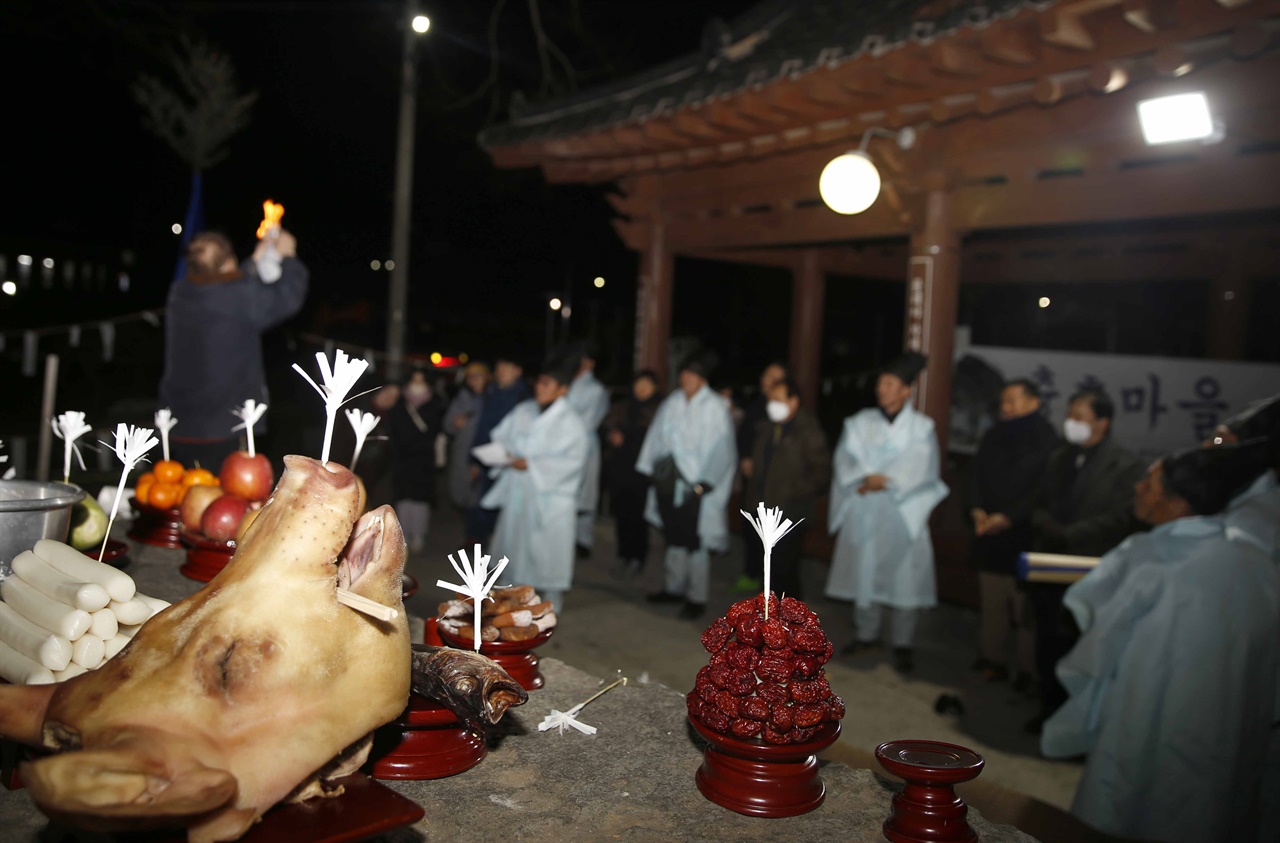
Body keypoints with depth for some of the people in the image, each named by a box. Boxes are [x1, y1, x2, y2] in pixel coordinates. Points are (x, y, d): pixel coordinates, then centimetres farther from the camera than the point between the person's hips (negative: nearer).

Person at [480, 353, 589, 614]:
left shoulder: (569, 422, -11)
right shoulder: (523, 411, 5)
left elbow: (572, 460, -16)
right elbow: (501, 437, 13)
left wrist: (532, 465, -20)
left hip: (550, 497, -5)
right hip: (517, 492, 5)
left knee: (547, 547, 1)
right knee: (512, 539, 12)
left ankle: (552, 596, 16)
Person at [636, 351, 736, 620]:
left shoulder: (714, 408, -10)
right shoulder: (673, 402, 5)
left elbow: (720, 449, -11)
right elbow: (658, 436, 13)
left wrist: (704, 484, -15)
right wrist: (654, 469, 9)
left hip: (695, 485, -5)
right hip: (670, 482, 5)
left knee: (696, 542, 0)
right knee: (674, 537, 15)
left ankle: (697, 598, 11)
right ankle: (673, 588, 29)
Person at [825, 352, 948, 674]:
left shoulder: (921, 427, 1)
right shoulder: (860, 422, 8)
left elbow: (916, 469, -10)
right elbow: (846, 458, -2)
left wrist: (877, 481, -15)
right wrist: (866, 478, -19)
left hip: (903, 513, -2)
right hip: (863, 514, 3)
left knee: (902, 575, -3)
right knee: (864, 571, 7)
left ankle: (903, 643, 7)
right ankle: (867, 634, 22)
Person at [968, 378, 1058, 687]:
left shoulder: (1046, 442, -6)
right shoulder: (993, 438, 13)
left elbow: (1041, 491, -11)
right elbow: (977, 477, 15)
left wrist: (1008, 517, -16)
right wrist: (978, 509, -1)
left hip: (1024, 535, -6)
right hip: (989, 534, 6)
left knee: (1024, 605, -5)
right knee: (991, 602, 9)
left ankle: (1027, 668, 4)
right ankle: (993, 659, 19)